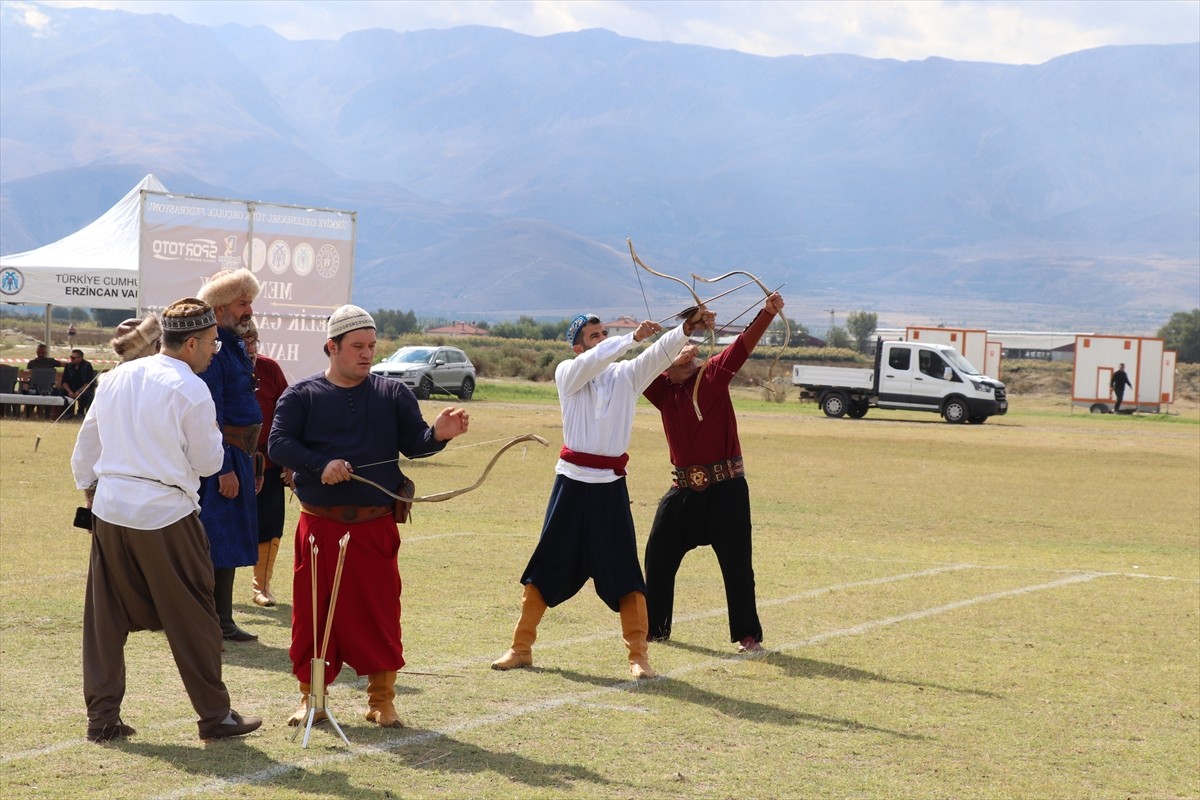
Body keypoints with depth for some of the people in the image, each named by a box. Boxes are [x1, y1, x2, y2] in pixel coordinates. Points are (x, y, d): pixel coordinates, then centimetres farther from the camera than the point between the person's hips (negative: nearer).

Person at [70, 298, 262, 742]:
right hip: (166, 514, -6)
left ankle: (102, 715, 14)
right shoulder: (191, 390, -11)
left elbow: (85, 445, 15)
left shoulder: (115, 378, 8)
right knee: (192, 618, 5)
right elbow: (207, 462, -4)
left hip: (110, 509, 6)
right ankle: (215, 714, 13)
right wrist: (212, 433, 14)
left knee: (106, 617, 11)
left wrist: (89, 489, 27)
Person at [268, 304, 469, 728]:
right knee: (313, 612, 3)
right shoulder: (300, 395, 4)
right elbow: (278, 444, -5)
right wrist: (321, 465, -21)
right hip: (320, 526, -1)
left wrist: (437, 435, -21)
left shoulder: (394, 394, 8)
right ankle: (310, 696, 16)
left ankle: (382, 698, 13)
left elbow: (413, 443, 1)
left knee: (380, 612, 2)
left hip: (376, 526, 1)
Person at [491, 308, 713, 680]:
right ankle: (521, 647, 18)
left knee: (624, 572, -1)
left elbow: (662, 352, -10)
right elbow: (594, 361, -21)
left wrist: (688, 328, -27)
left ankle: (638, 655, 5)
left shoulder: (627, 375, 4)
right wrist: (633, 336, -28)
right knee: (545, 569, 8)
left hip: (610, 487, 1)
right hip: (572, 484, -1)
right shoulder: (567, 373, -1)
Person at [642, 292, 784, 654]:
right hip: (684, 488, 4)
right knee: (658, 556, 8)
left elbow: (743, 345, -15)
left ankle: (747, 635, 9)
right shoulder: (661, 390, 5)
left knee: (737, 563, -1)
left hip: (725, 488, -4)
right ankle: (655, 628, 23)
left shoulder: (713, 375, -4)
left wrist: (768, 313, -28)